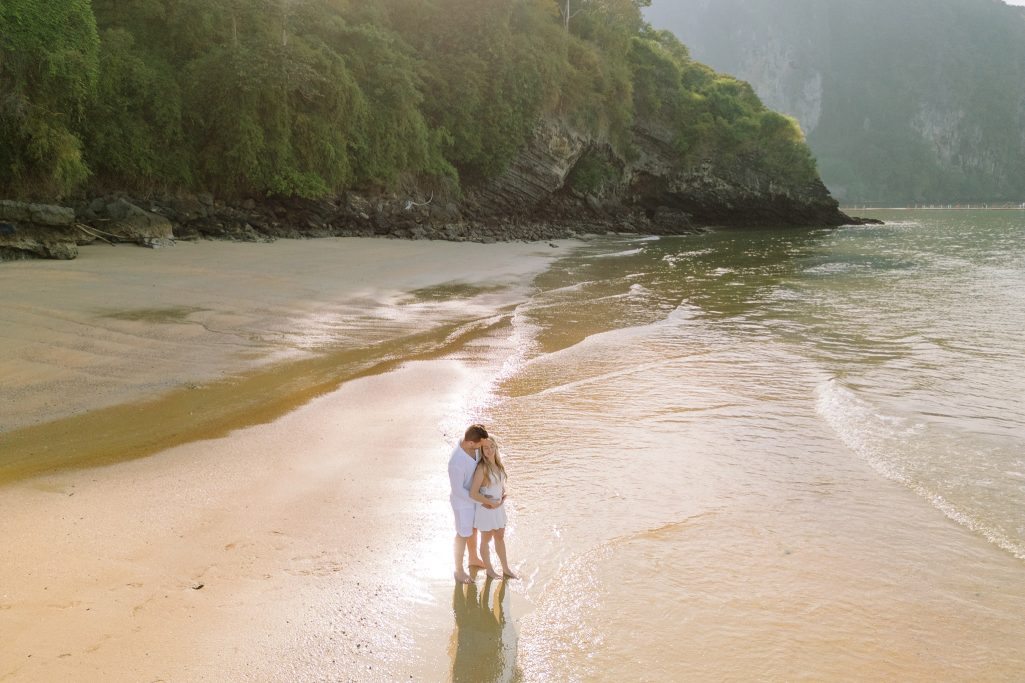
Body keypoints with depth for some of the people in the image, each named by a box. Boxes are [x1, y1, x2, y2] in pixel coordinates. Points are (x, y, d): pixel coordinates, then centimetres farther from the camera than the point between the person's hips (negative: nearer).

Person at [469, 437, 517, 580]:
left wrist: (501, 500, -11)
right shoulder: (482, 468, -23)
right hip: (485, 509, -7)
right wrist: (491, 503, -16)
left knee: (500, 538, 19)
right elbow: (473, 494, -24)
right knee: (486, 540, 13)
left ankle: (506, 569, 34)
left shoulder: (499, 465, -1)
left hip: (498, 508, 7)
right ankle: (489, 570, 31)